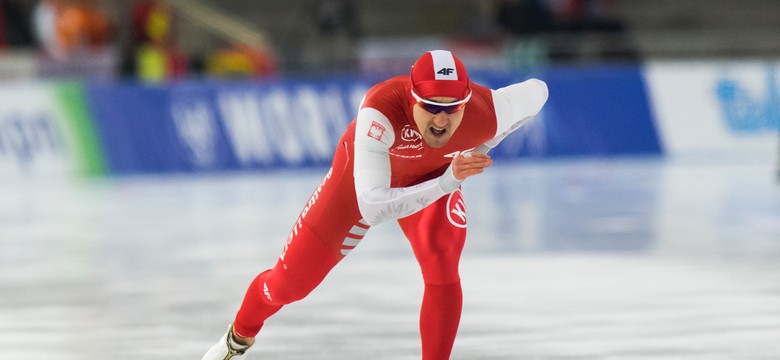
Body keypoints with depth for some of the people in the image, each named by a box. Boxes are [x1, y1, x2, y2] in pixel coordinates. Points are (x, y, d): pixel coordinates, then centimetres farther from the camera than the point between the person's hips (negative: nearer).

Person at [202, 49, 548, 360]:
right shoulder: (381, 109, -47)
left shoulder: (486, 112, -37)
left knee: (442, 268, -26)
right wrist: (448, 182, -56)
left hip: (436, 177, 2)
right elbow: (371, 207, -50)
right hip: (363, 170, -2)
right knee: (290, 281, 7)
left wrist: (479, 151, -14)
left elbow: (537, 90, -12)